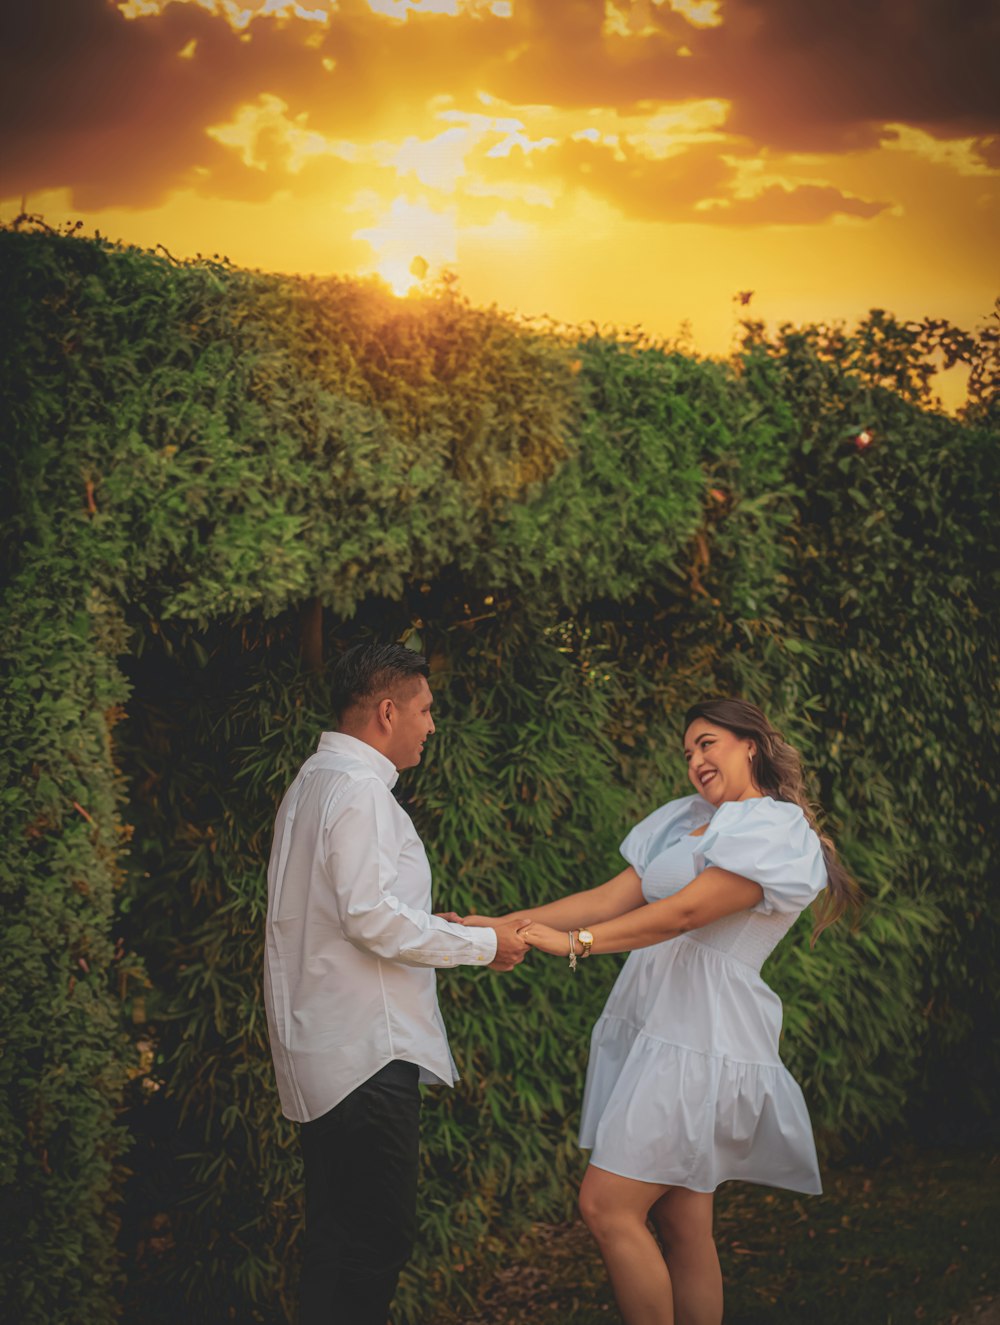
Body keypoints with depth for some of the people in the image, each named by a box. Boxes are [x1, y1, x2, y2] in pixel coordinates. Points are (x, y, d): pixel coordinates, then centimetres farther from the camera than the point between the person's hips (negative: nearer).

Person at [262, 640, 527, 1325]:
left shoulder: (315, 780, 18)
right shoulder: (359, 790, -14)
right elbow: (372, 917, -20)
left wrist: (433, 929, 20)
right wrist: (482, 944, -10)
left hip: (327, 1047, 11)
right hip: (366, 1050, -11)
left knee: (341, 1234, 15)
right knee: (373, 1240, -7)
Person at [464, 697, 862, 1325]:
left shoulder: (777, 830, -6)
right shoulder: (687, 821, 18)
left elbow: (685, 911, -16)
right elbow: (614, 896, 12)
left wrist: (575, 942, -20)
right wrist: (504, 924, 3)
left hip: (697, 1040, -7)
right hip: (653, 1029, 7)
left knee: (608, 1206, -12)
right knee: (681, 1222, 7)